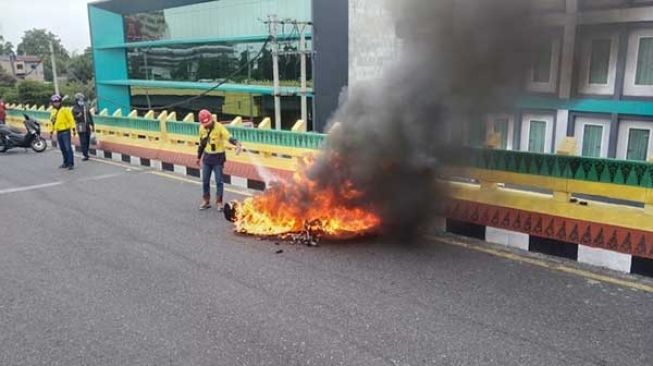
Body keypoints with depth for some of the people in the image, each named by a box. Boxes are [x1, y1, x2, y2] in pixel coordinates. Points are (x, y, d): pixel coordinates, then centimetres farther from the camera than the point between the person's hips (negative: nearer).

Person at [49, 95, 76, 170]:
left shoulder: (65, 110, -5)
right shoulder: (53, 112, 16)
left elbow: (71, 119, -9)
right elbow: (52, 122, 23)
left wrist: (73, 128, -16)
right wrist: (51, 131, 19)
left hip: (65, 132, -7)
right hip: (58, 133, 7)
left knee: (68, 148, -10)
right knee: (63, 149, 11)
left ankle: (71, 164, -10)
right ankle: (66, 162, 19)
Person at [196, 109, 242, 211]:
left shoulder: (219, 127, -16)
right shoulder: (202, 129, 3)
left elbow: (229, 137, -30)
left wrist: (237, 143, -49)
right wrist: (199, 157, 22)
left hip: (218, 157, -5)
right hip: (207, 157, 5)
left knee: (219, 181, -2)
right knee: (205, 181, 10)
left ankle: (219, 202, 9)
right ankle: (206, 201, 24)